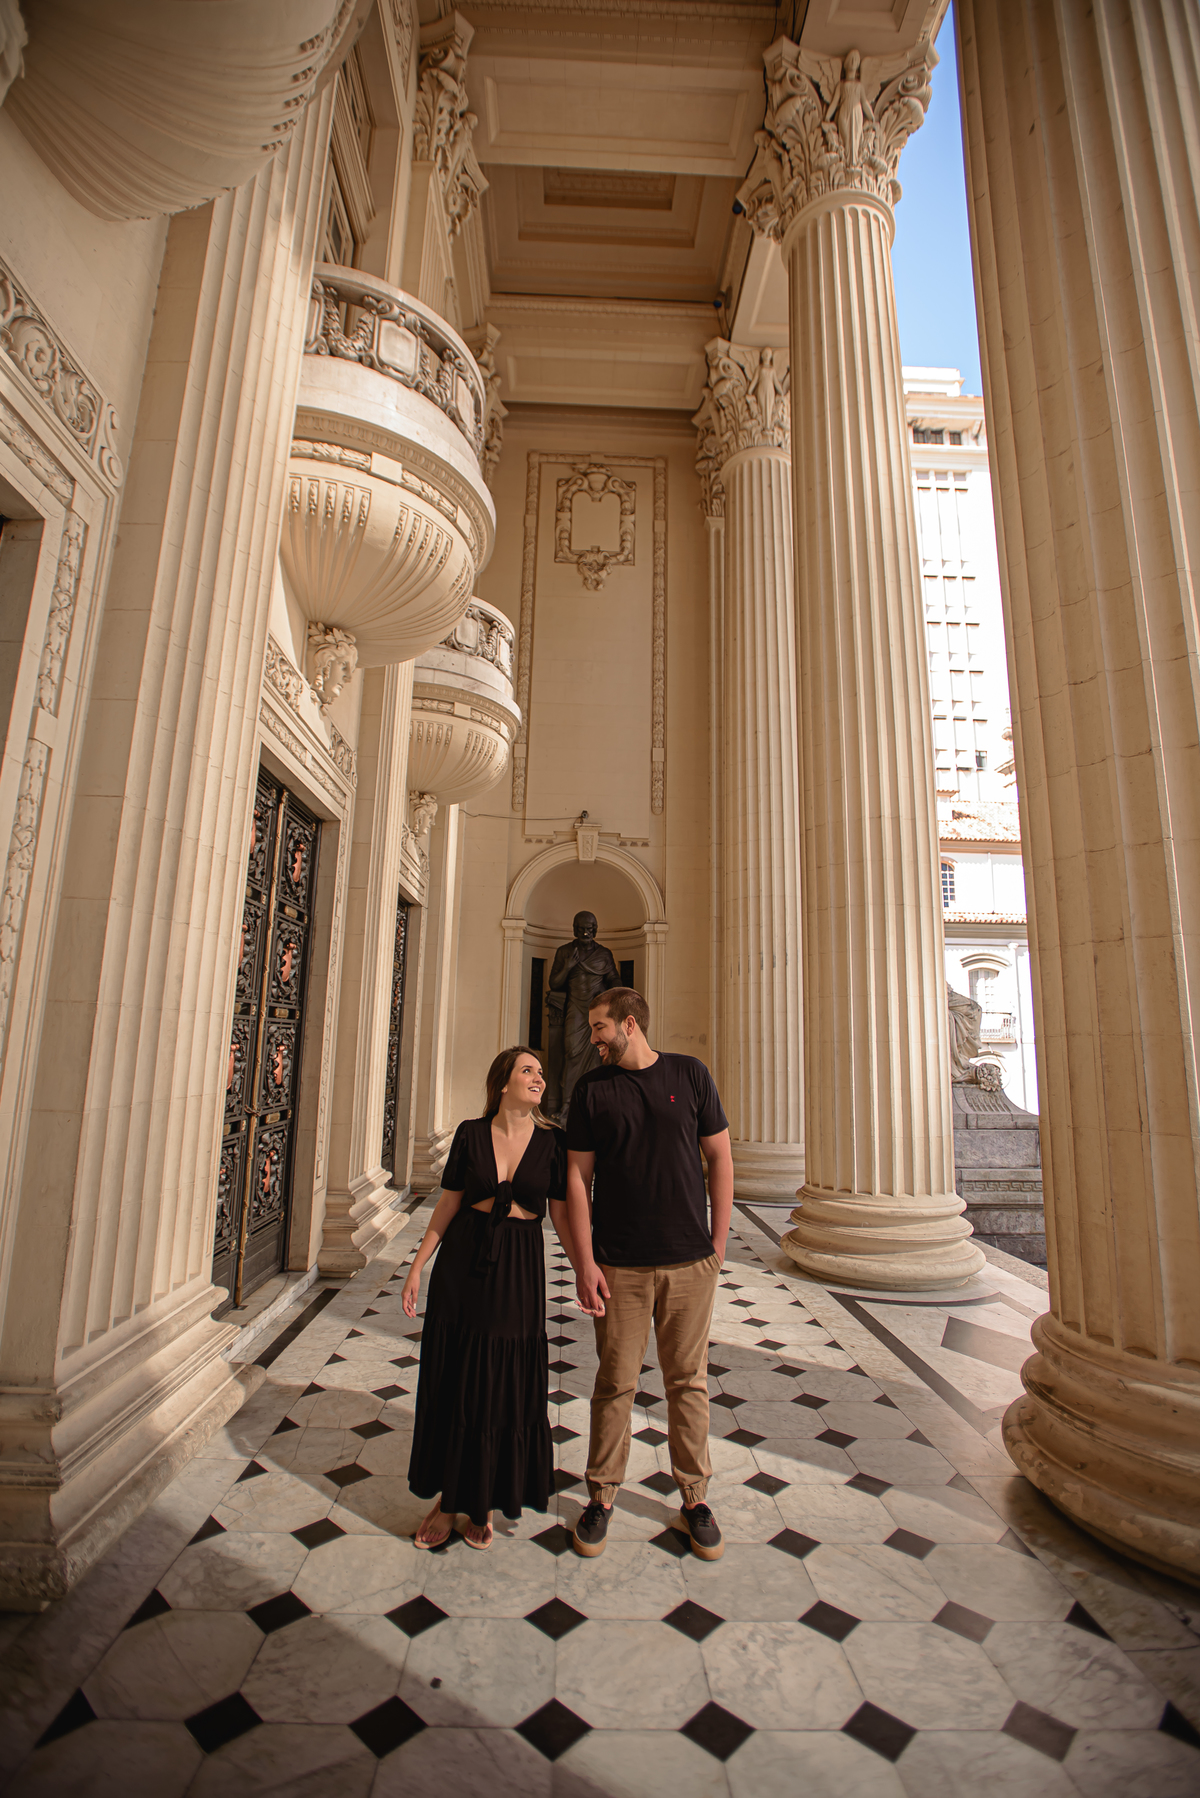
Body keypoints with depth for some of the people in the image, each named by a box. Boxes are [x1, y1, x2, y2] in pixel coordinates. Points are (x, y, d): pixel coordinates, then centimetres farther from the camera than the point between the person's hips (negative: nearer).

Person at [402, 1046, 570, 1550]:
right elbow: (447, 1206, 3)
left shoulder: (551, 1141, -5)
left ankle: (486, 1501, 31)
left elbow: (561, 1215, -2)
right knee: (453, 1380, 10)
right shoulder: (470, 1133, -3)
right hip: (462, 1263, 1)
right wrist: (417, 1266, 2)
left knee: (506, 1385, 8)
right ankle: (448, 1498, 31)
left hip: (519, 1268, -1)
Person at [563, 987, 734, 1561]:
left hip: (690, 1261, 0)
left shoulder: (690, 1075, -1)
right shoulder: (592, 1089, -1)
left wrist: (717, 1245, 1)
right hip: (620, 1265, 0)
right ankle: (603, 1494, 29)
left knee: (688, 1382, 12)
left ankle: (694, 1496, 31)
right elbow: (578, 1178, 0)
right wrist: (584, 1262, -5)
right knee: (615, 1383, 9)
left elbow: (720, 1159, 3)